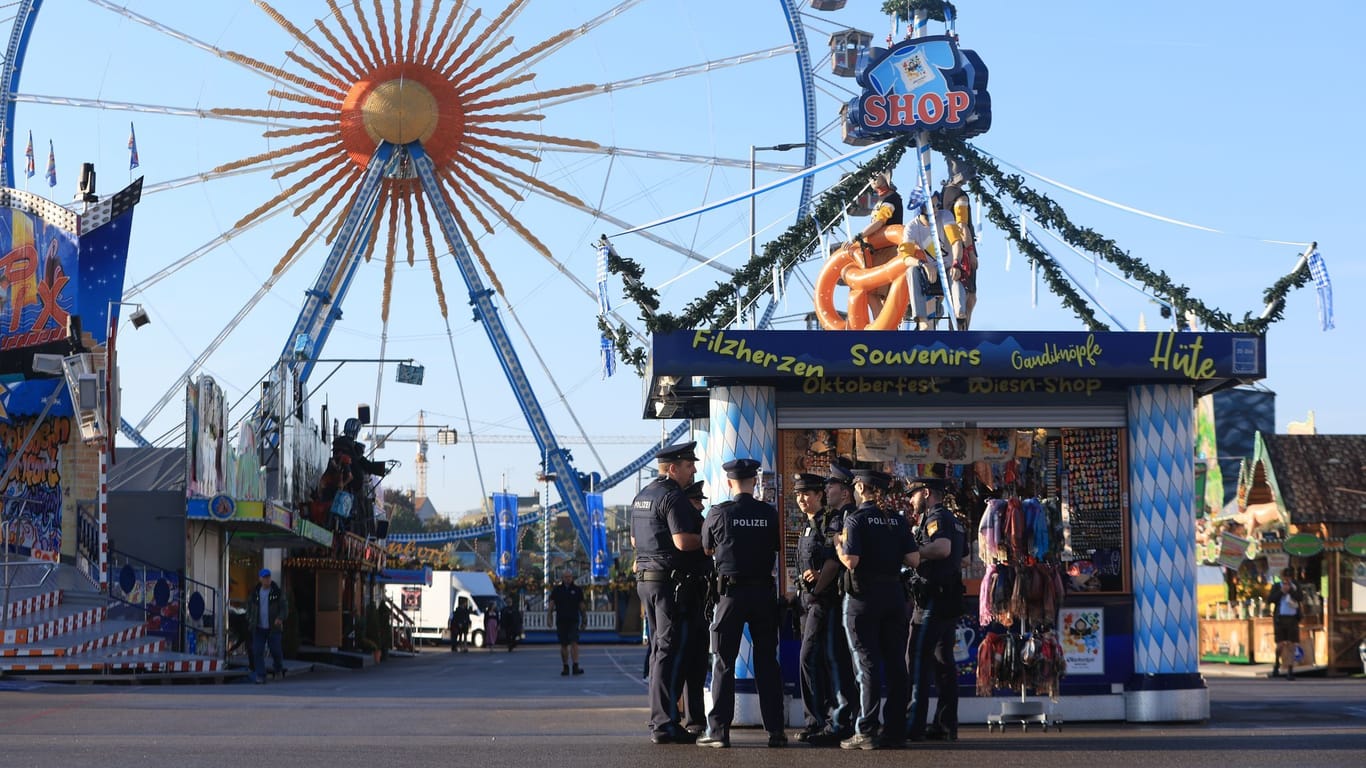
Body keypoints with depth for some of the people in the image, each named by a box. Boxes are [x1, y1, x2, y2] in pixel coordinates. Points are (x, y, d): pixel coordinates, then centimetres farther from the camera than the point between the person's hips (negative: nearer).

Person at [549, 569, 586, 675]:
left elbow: (581, 605, 10)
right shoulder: (556, 590, 6)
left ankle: (575, 666, -20)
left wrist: (583, 619, 10)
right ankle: (565, 667, 17)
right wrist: (550, 616, -8)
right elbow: (552, 603, 4)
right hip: (561, 621, 1)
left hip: (574, 620, -1)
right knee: (563, 645, 7)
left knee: (574, 643, -15)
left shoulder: (577, 590, 6)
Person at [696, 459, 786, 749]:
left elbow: (707, 549, 9)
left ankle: (719, 730, -2)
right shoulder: (769, 513, -1)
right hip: (764, 591, 2)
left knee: (723, 662, 2)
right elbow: (780, 548, 11)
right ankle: (775, 730, 7)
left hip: (731, 591, -2)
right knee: (767, 662, 8)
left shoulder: (719, 513, -5)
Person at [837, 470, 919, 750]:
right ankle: (895, 730, 10)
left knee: (866, 664, -3)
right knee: (894, 663, 7)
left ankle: (866, 732, -4)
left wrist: (838, 546, 2)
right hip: (894, 595, 5)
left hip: (864, 596, -5)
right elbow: (913, 560, 2)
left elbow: (851, 561, -18)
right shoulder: (898, 520, 7)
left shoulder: (856, 519, -9)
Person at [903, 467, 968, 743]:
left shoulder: (935, 517, -9)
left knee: (918, 660, -9)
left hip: (932, 599, -10)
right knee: (944, 661, 9)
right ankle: (946, 725, 10)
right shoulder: (954, 521, 21)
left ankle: (914, 725, -11)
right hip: (951, 598, 10)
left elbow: (942, 547, -28)